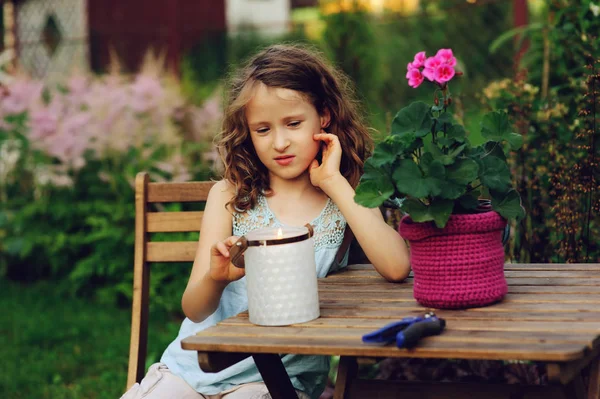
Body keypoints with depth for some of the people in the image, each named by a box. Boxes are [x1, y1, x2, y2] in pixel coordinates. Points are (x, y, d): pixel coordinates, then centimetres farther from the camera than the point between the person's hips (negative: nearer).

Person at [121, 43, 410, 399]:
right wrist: (215, 278, -24)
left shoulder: (347, 198, 2)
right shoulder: (230, 196, 3)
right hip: (195, 367, 2)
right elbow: (194, 310, 0)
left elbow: (397, 267, -19)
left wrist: (334, 183, -14)